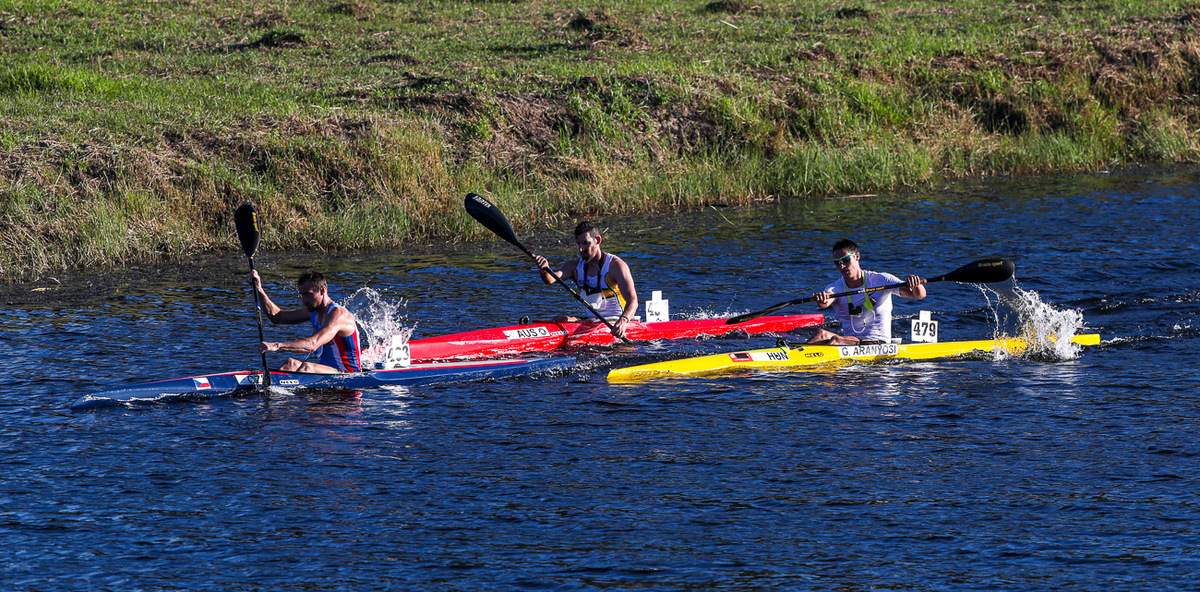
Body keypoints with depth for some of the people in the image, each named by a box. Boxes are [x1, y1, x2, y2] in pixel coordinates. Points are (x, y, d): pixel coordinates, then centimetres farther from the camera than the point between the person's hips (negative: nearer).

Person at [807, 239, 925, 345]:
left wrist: (915, 285, -31)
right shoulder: (835, 288, 6)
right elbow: (825, 303, -19)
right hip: (849, 339, 3)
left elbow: (920, 295, -6)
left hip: (878, 343, -3)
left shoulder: (880, 280, 1)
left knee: (835, 340, -33)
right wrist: (821, 300, -45)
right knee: (822, 333, -30)